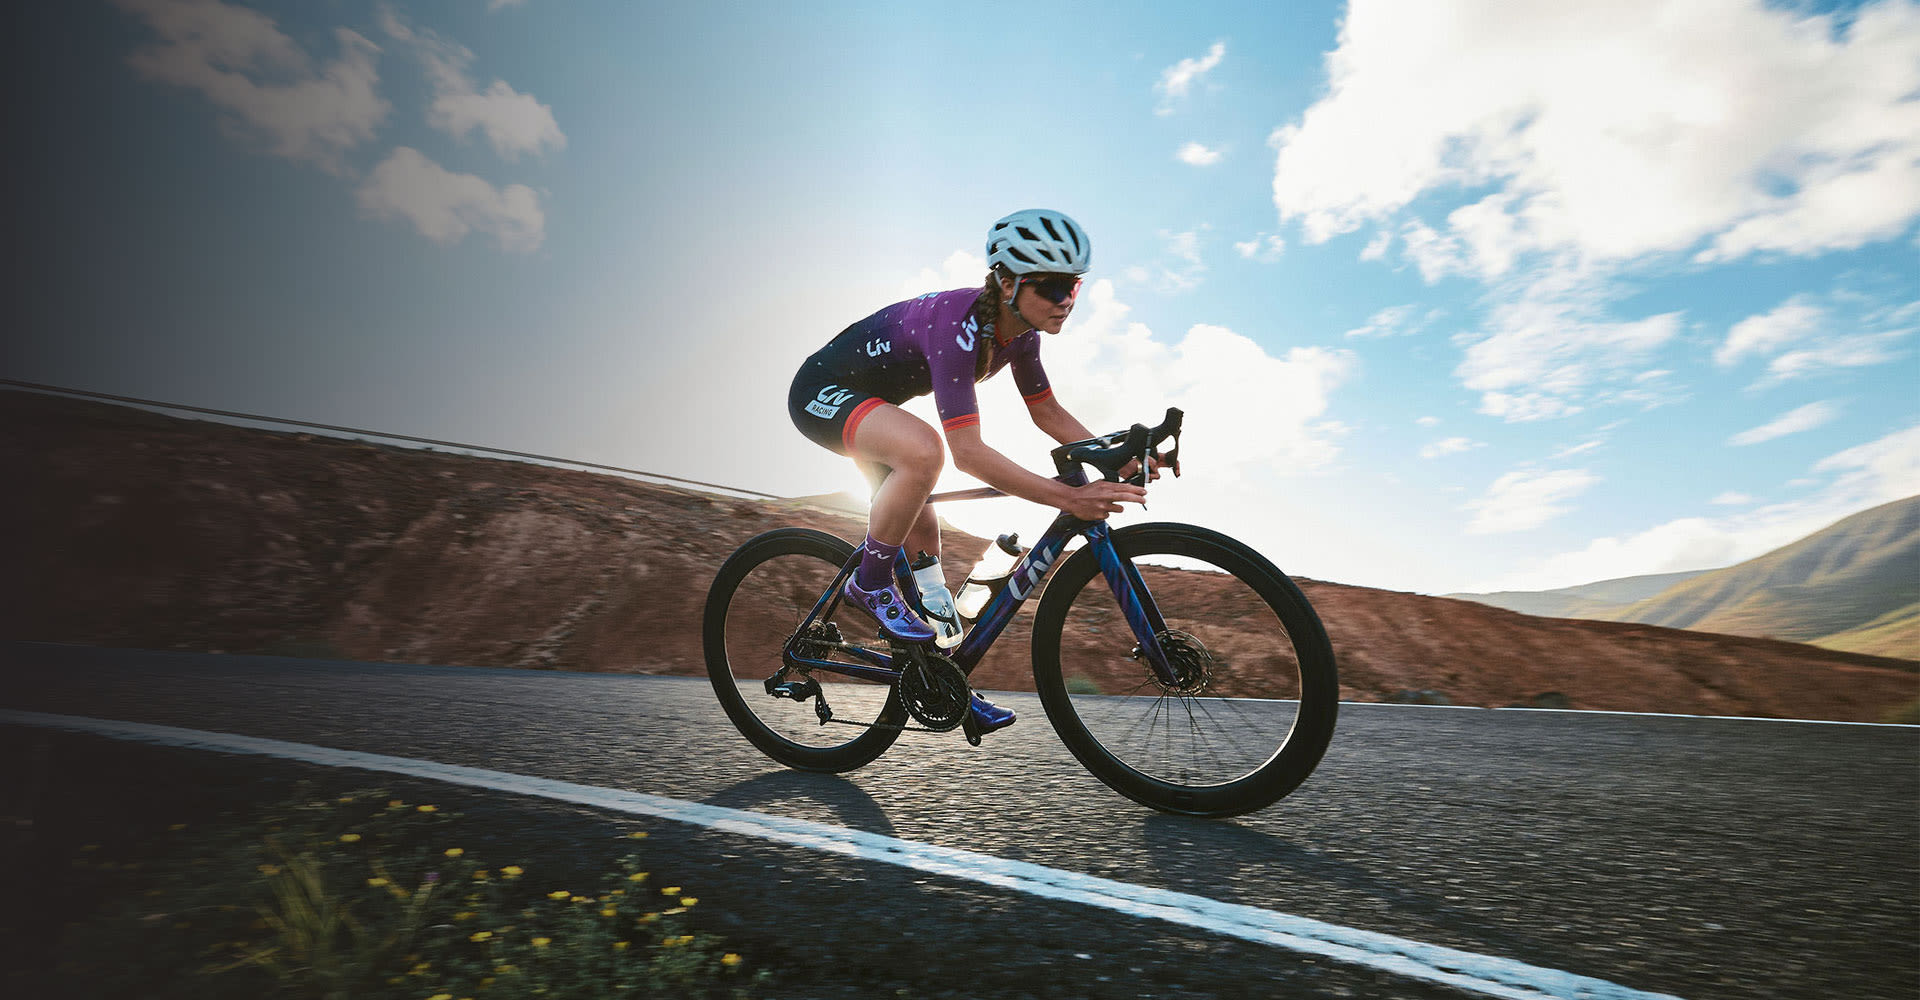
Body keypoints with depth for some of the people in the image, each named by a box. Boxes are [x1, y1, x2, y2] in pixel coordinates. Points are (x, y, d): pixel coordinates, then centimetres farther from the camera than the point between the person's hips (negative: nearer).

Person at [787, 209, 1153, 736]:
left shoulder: (1019, 330, -8)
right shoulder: (958, 325, -35)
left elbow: (1048, 412, 2)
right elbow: (967, 451, -42)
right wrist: (1068, 498, -46)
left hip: (868, 399, 9)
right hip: (823, 392, -8)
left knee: (922, 532, 5)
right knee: (924, 449, -37)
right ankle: (869, 584, -13)